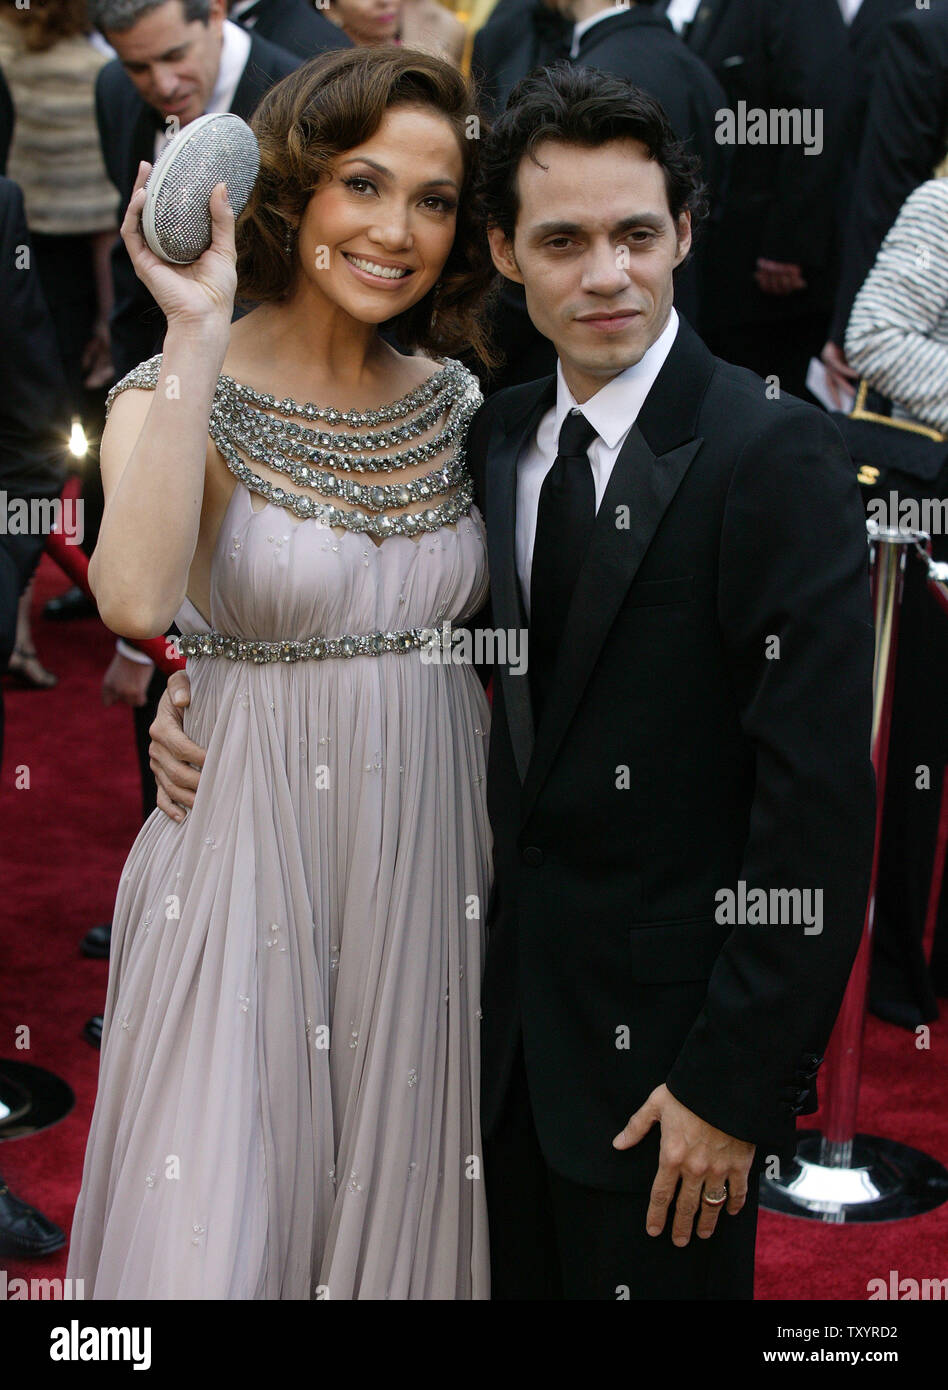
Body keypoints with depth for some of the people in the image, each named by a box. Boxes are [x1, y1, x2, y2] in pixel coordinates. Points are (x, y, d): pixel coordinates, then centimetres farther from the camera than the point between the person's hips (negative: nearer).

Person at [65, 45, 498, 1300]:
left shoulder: (454, 400, 4)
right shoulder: (179, 397, -10)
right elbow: (134, 598, -31)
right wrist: (198, 336, -26)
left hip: (427, 854, 4)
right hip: (252, 849, -4)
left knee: (400, 1182, 16)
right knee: (229, 1206, 6)